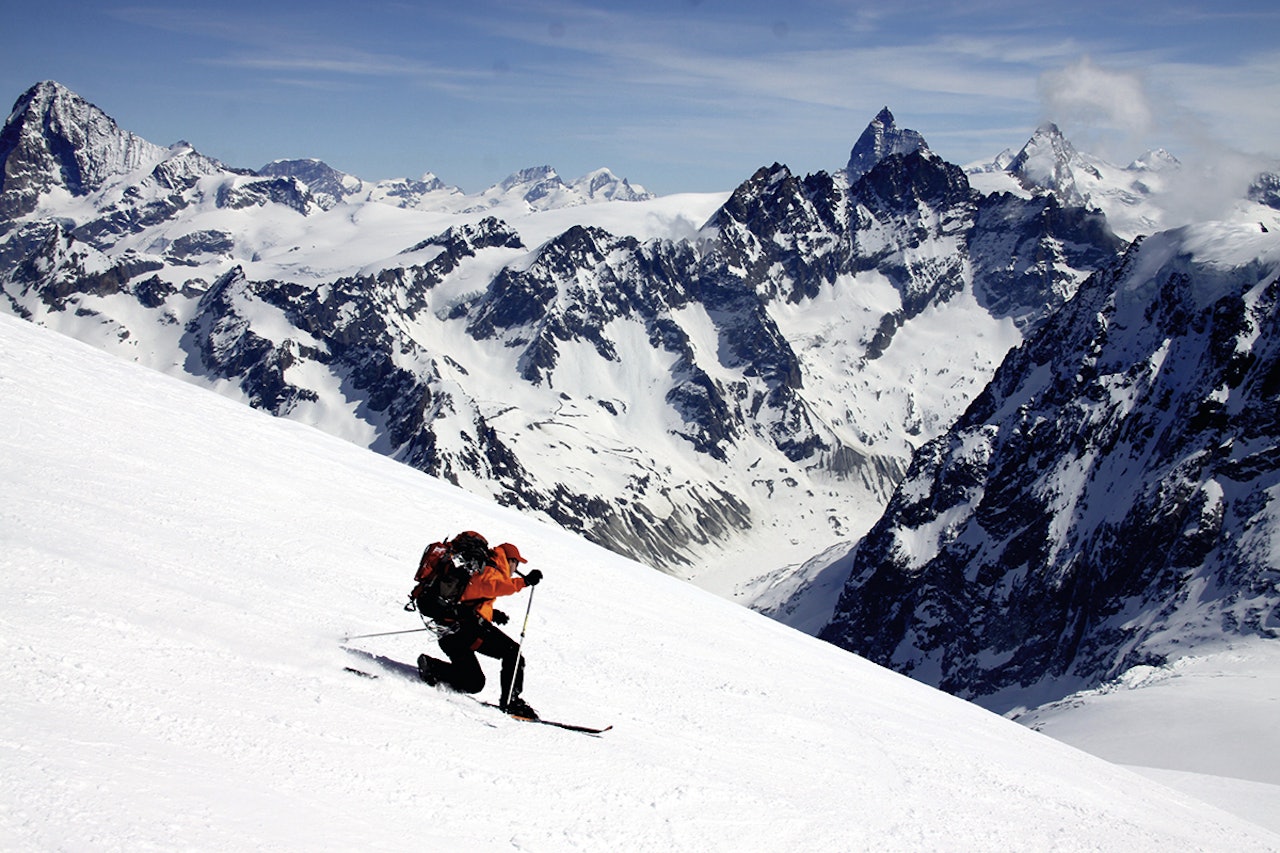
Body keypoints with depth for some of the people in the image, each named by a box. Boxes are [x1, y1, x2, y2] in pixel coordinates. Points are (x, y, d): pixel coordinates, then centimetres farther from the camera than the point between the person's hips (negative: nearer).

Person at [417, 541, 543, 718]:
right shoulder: (488, 571, 2)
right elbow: (491, 585, -23)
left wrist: (491, 613, 20)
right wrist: (523, 581, -32)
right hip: (469, 625, -10)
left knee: (473, 682, 14)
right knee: (512, 652, -11)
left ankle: (432, 666, 0)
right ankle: (511, 700, -20)